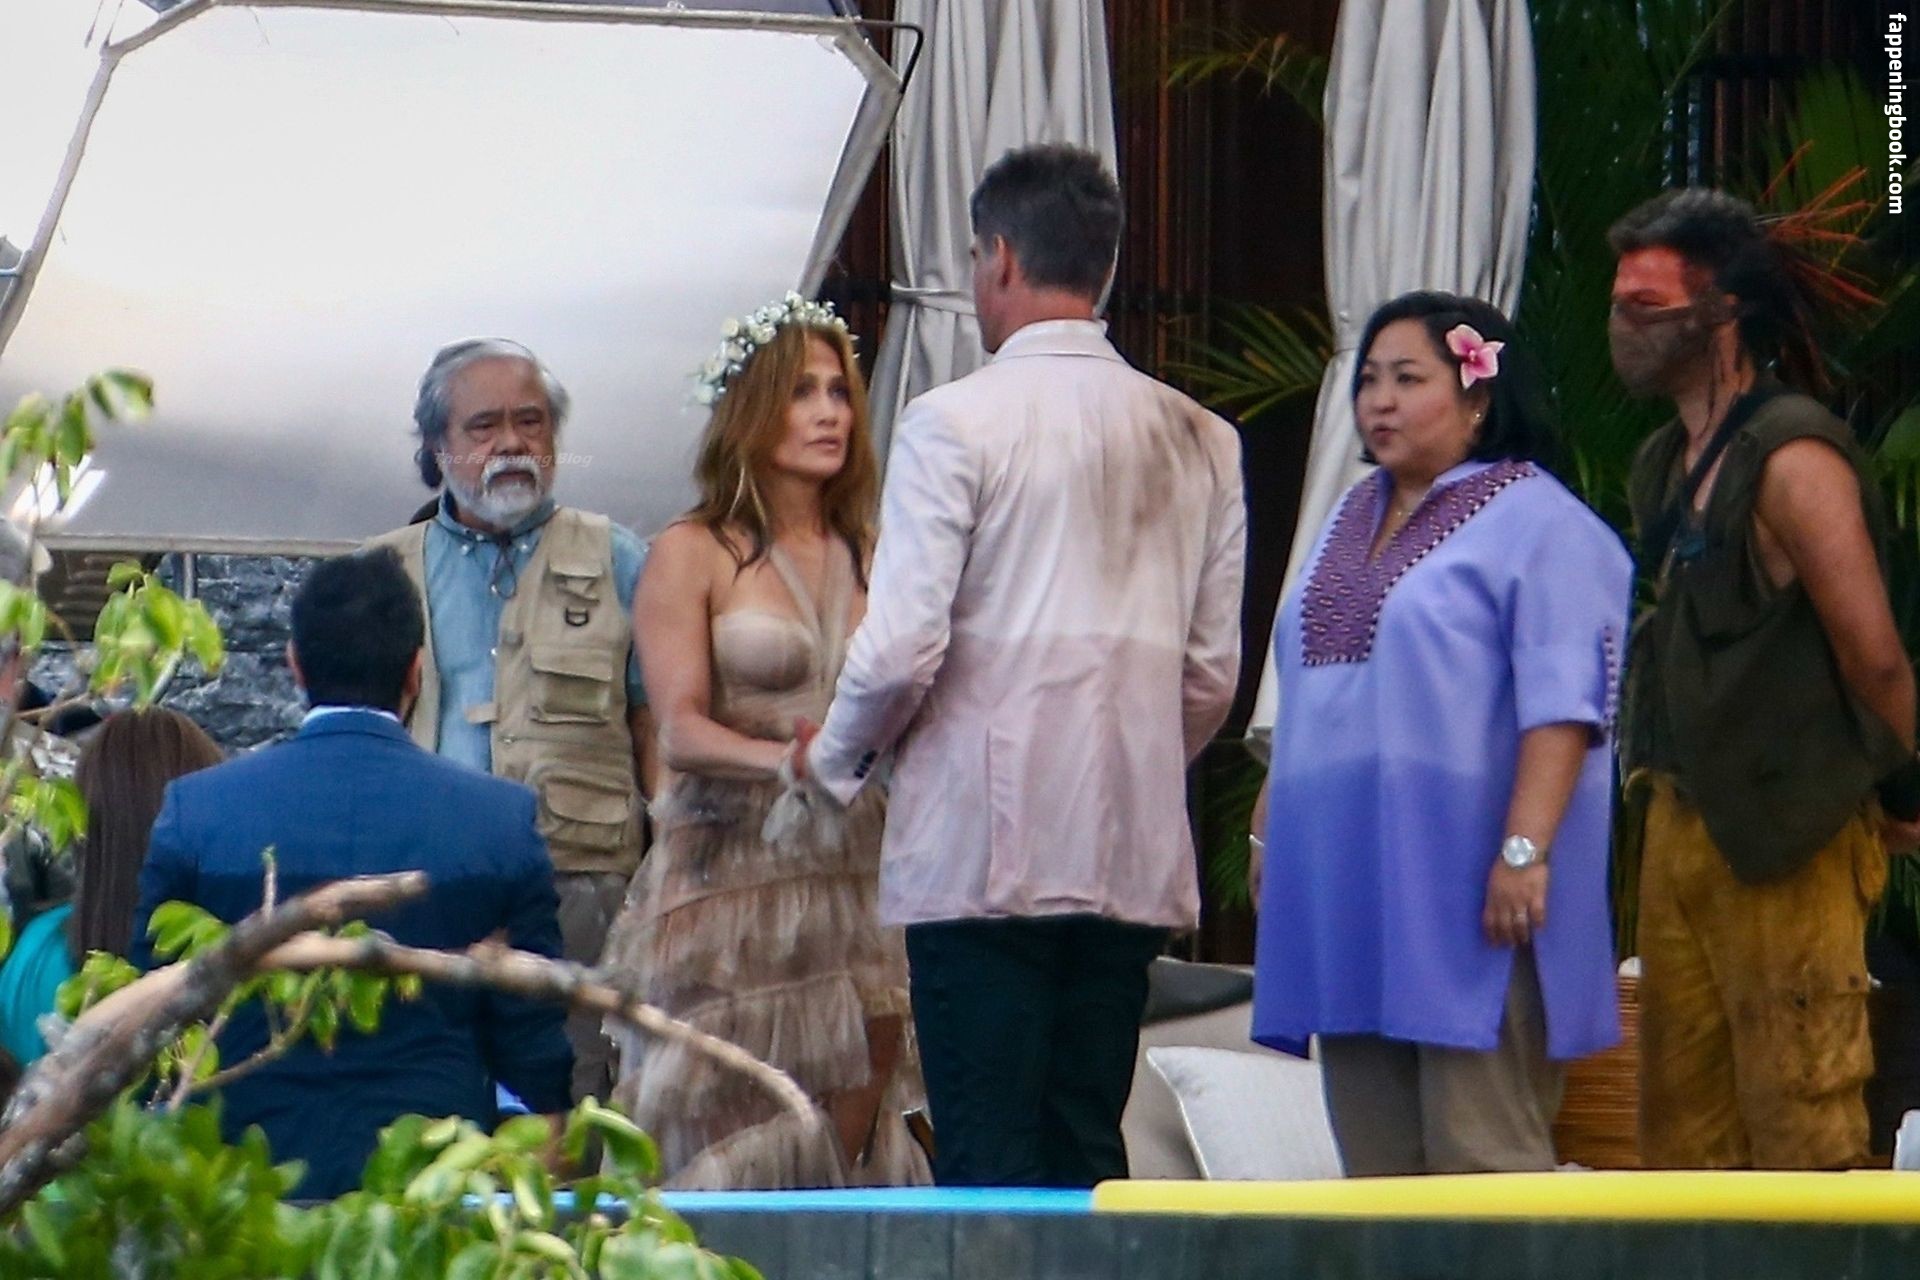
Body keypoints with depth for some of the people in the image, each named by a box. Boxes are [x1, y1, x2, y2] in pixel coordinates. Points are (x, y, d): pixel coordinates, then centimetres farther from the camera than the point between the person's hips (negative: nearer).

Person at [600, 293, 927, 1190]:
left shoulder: (867, 557, 13)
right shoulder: (693, 553, 1)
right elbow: (679, 730, -9)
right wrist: (788, 761, -27)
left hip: (854, 882, 4)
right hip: (729, 887, -4)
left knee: (852, 1150, 0)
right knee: (727, 1159, -6)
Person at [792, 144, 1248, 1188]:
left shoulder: (956, 422, -7)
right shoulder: (1199, 440, 10)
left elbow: (901, 650, -11)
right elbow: (1213, 671, 11)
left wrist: (833, 761, 8)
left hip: (981, 850, -5)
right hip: (1135, 856, 5)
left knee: (988, 1172, -4)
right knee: (1089, 1160, 9)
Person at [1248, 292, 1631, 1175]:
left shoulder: (1534, 523, -5)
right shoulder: (1352, 523, 21)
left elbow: (1561, 705, -14)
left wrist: (1525, 849, -22)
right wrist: (1270, 829, 20)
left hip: (1466, 895, -8)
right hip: (1349, 886, 8)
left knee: (1482, 1155, -11)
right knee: (1375, 1156, 6)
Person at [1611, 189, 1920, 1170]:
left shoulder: (1790, 458, -15)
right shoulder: (1664, 466, 13)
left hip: (1787, 839, -9)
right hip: (1681, 823, 9)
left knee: (1799, 1120, -6)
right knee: (1681, 1118, 12)